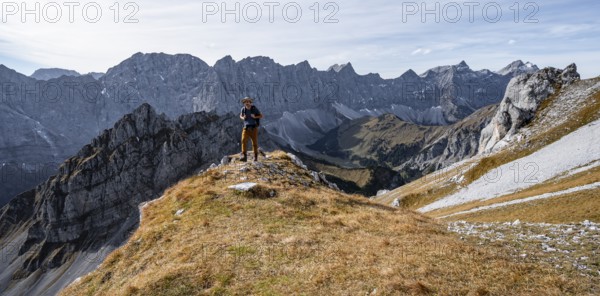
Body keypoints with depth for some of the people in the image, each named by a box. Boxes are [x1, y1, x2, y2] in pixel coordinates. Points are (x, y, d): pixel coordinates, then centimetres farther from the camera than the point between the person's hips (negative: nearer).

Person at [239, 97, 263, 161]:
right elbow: (241, 116, 16)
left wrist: (255, 117, -20)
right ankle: (244, 156, -23)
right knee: (243, 140, -18)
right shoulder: (243, 109, -3)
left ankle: (255, 156, 24)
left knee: (254, 142, 4)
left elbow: (261, 116, -1)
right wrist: (243, 118, -8)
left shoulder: (254, 108, -10)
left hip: (254, 128, -1)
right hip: (246, 128, 1)